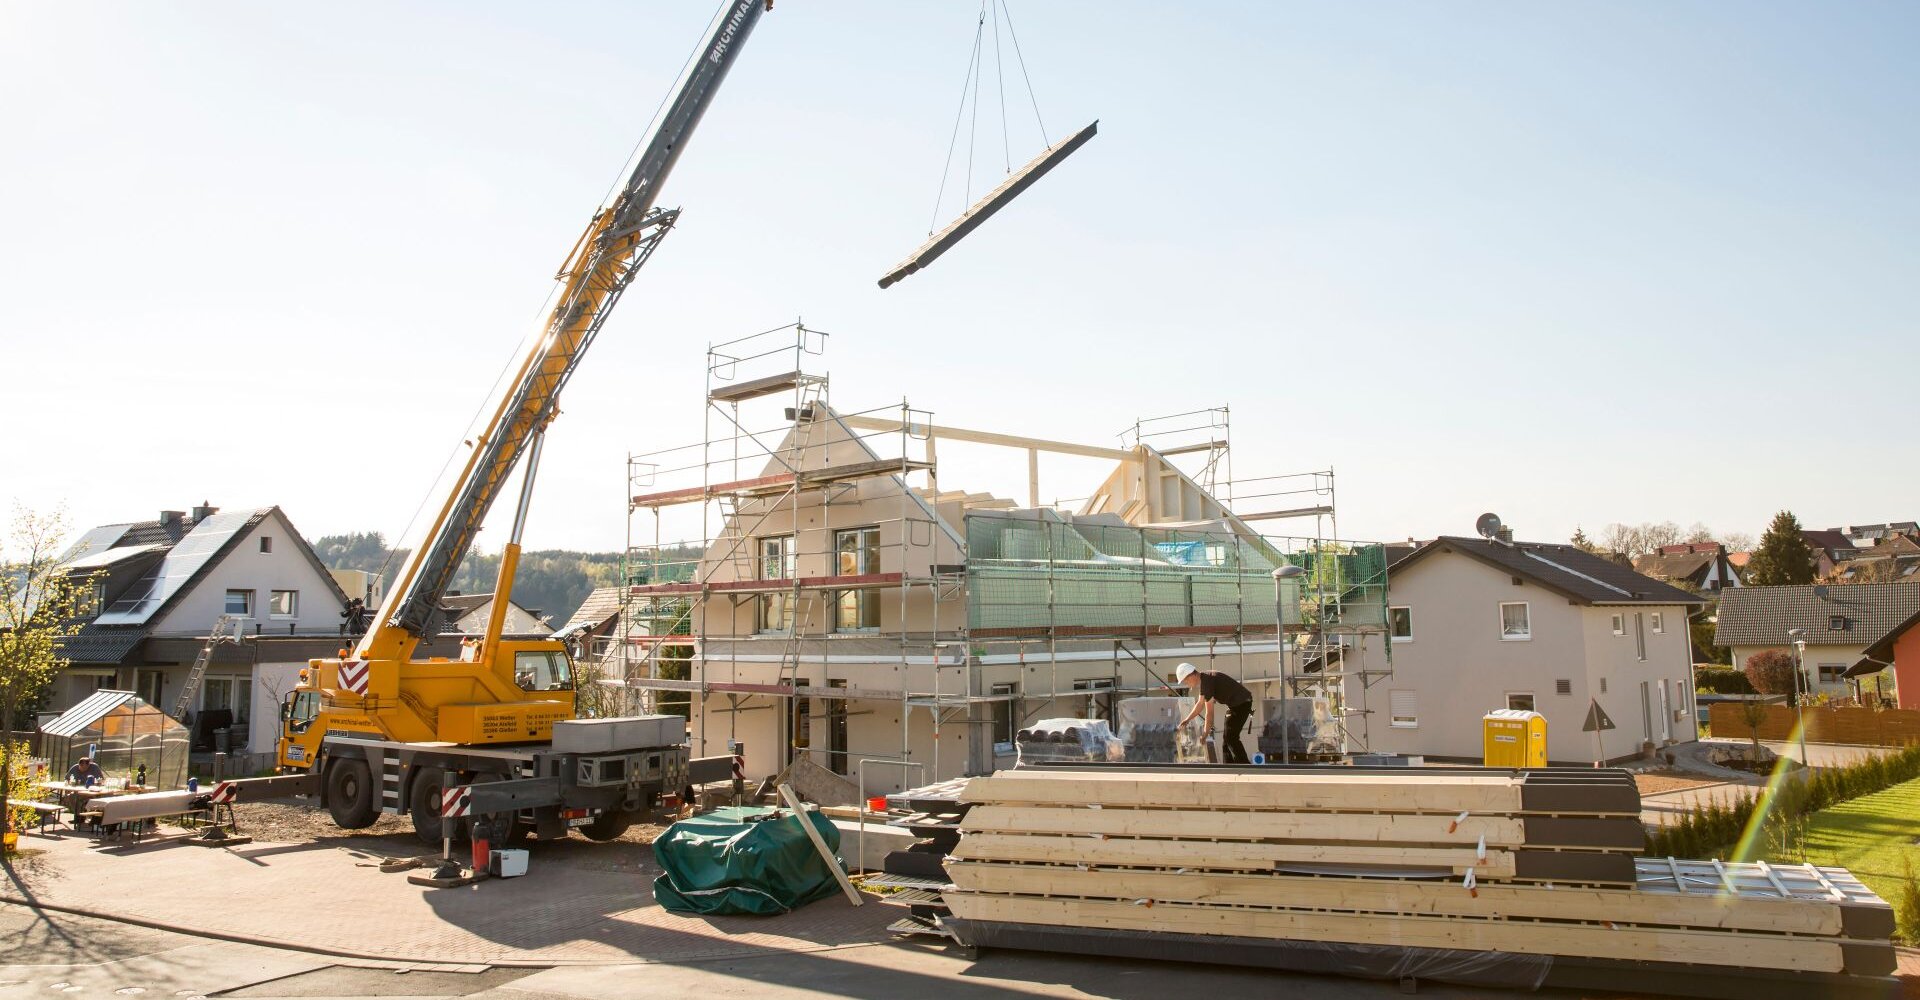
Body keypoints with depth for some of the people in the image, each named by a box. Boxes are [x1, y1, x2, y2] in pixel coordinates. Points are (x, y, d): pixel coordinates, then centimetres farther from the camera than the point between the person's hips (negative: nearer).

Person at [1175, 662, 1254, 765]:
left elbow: (1210, 712, -21)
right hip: (1235, 703, 10)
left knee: (1231, 737, -11)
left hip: (1241, 703, -10)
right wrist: (1187, 719, 18)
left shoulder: (1207, 681, -24)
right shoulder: (1202, 679, 6)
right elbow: (1200, 703, 20)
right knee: (1227, 738, 10)